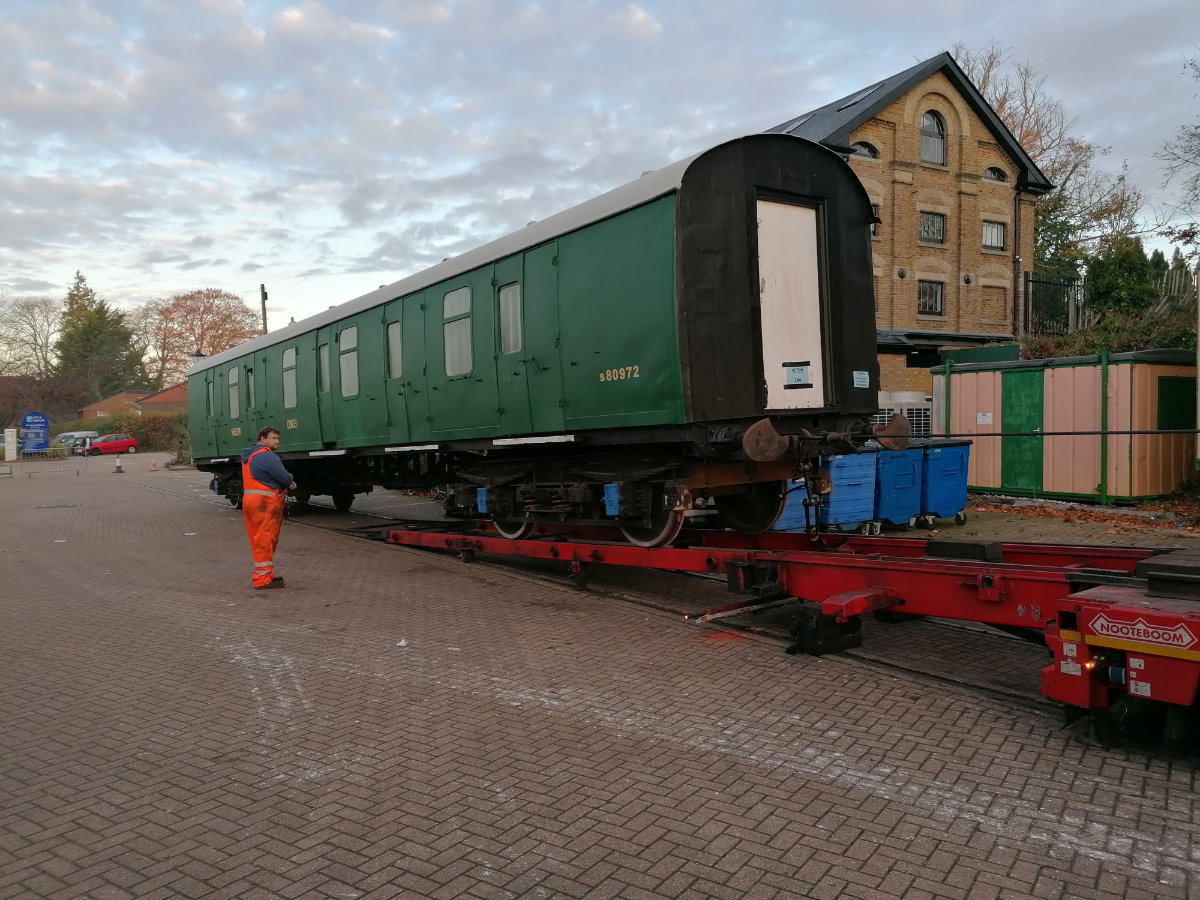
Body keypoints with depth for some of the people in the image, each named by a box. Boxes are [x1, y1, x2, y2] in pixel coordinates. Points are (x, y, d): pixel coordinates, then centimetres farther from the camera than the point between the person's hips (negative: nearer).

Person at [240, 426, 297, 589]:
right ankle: (263, 580, -1)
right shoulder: (267, 456, -15)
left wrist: (287, 483, 4)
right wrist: (291, 483, 6)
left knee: (259, 541, 15)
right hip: (265, 503, -10)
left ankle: (265, 576, 25)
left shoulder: (248, 456, 19)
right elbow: (284, 477, -18)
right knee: (265, 541, -5)